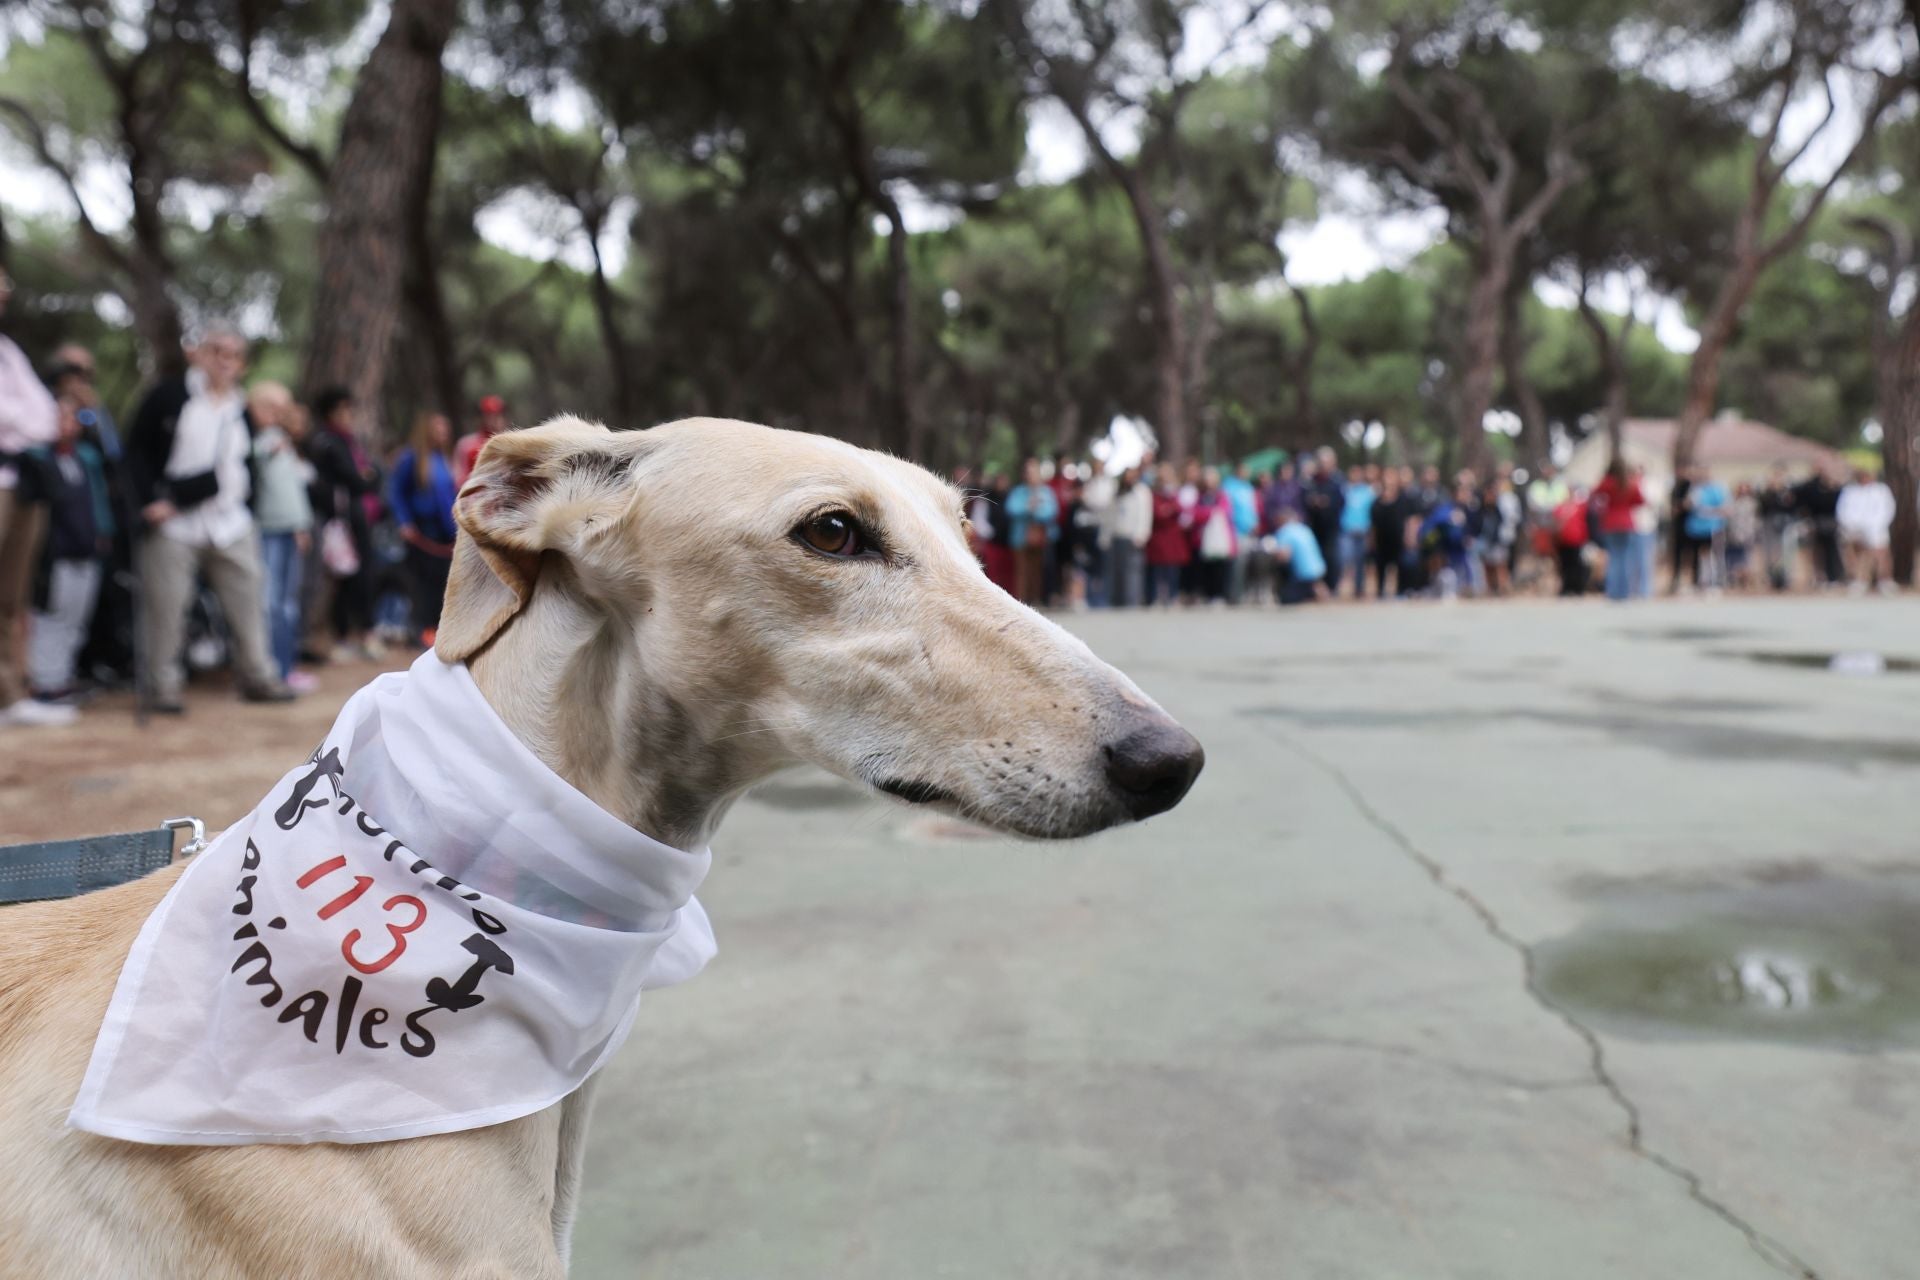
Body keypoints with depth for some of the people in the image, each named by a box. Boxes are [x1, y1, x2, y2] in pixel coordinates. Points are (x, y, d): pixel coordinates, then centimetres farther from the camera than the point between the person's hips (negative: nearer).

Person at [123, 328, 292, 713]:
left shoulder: (242, 409, 15)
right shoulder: (170, 396, -1)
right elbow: (137, 448, -3)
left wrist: (243, 498, 7)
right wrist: (151, 500, -13)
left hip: (231, 525, 5)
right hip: (174, 523, -4)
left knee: (247, 602, 6)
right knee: (166, 608, -2)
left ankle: (258, 676, 17)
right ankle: (163, 684, 9)